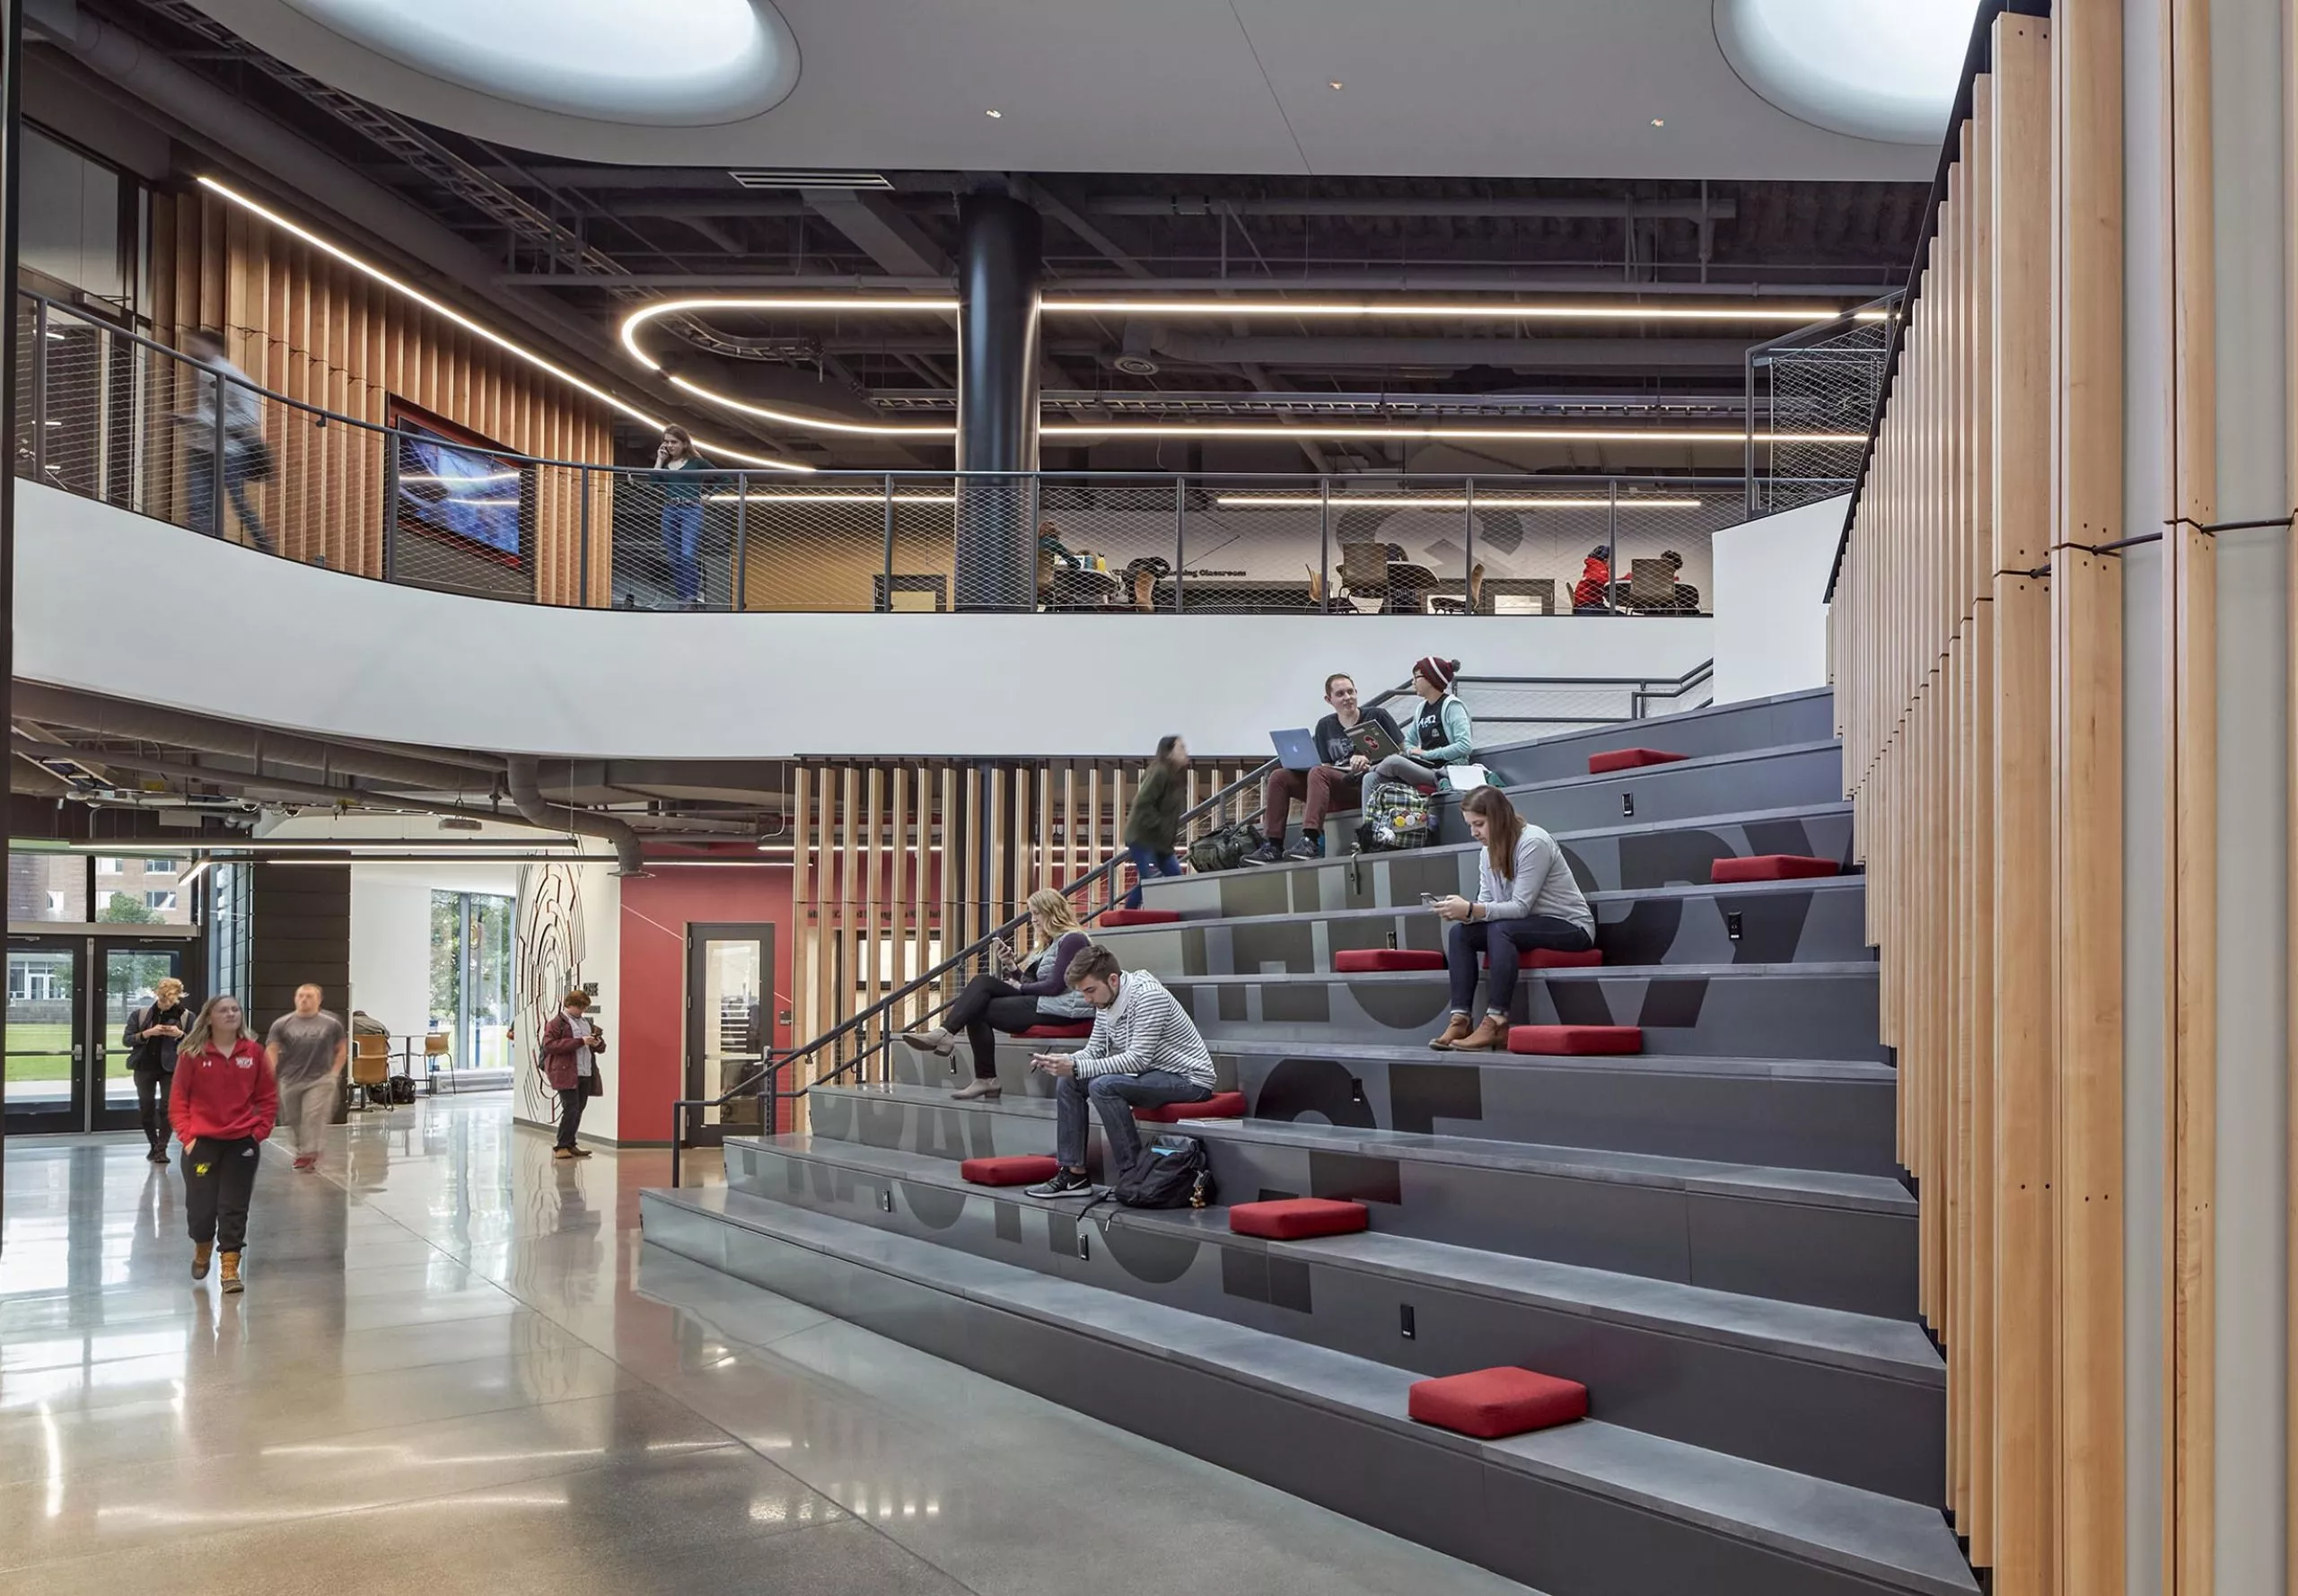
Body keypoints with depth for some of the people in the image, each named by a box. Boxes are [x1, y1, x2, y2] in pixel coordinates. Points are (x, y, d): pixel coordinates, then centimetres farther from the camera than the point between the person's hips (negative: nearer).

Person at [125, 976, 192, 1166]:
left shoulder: (186, 1016, 0)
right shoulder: (140, 1014, 4)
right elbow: (126, 1039, 1)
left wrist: (180, 1035, -16)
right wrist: (147, 1033, -15)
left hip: (171, 1068, -2)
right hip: (145, 1067, 2)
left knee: (167, 1108, -8)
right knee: (146, 1109, 8)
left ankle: (161, 1149, 0)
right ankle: (154, 1146, 24)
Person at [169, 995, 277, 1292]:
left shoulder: (253, 1052, -1)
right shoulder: (192, 1053, -5)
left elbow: (269, 1096, 6)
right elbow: (178, 1098, -1)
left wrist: (259, 1131, -1)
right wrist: (187, 1135, -7)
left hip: (242, 1142, 1)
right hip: (202, 1141, -1)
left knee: (234, 1208, 2)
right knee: (200, 1208, 3)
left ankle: (230, 1267, 13)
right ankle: (202, 1249, 35)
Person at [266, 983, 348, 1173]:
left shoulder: (331, 1024, 0)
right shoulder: (282, 1024, 1)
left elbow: (342, 1050, 9)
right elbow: (271, 1050, -4)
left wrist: (334, 1073, 0)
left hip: (320, 1080, -2)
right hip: (290, 1080, 2)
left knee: (314, 1117, -12)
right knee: (294, 1120, 12)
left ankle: (310, 1153, -10)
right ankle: (301, 1150, 31)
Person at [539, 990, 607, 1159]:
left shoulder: (587, 1022, 19)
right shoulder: (557, 1022, -2)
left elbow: (601, 1047, 28)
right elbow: (549, 1045, -16)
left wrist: (598, 1043, 1)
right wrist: (580, 1041, -18)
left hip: (585, 1074, 7)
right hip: (566, 1073, -7)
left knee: (578, 1110, 8)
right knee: (571, 1109, -11)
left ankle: (569, 1145, 18)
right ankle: (561, 1147, -2)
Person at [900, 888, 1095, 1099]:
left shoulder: (1073, 939, -9)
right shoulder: (1051, 941, 24)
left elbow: (1055, 986, -17)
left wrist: (1021, 988, -4)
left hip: (1061, 1010, -9)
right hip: (1039, 1002, 9)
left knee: (979, 1009, -16)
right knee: (982, 982, -11)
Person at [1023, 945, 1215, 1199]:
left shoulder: (1147, 995, -23)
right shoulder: (1105, 1002, 3)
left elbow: (1138, 1059, -29)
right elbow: (1095, 1050, 11)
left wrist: (1077, 1068, -30)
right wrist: (1063, 1062, -11)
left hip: (1189, 1079, -9)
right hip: (1150, 1075, 9)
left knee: (1103, 1086, -29)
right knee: (1067, 1081, 1)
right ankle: (1074, 1173, 1)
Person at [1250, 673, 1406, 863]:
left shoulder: (1377, 717, 7)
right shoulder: (1325, 726, 20)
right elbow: (1324, 764, 16)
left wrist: (1370, 760, -14)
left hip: (1364, 784, -6)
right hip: (1335, 782, 6)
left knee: (1318, 773, -33)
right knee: (1278, 777, -10)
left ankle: (1310, 841, -46)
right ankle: (1272, 845, -19)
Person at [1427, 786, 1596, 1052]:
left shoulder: (1533, 842, -20)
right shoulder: (1488, 853, 5)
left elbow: (1521, 907, -25)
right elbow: (1486, 904, -2)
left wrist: (1471, 910, -34)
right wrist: (1461, 910, -24)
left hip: (1571, 927, -8)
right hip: (1524, 926, 8)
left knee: (1501, 930, -33)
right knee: (1459, 932, -12)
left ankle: (1496, 1023, -34)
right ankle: (1459, 1020, -22)